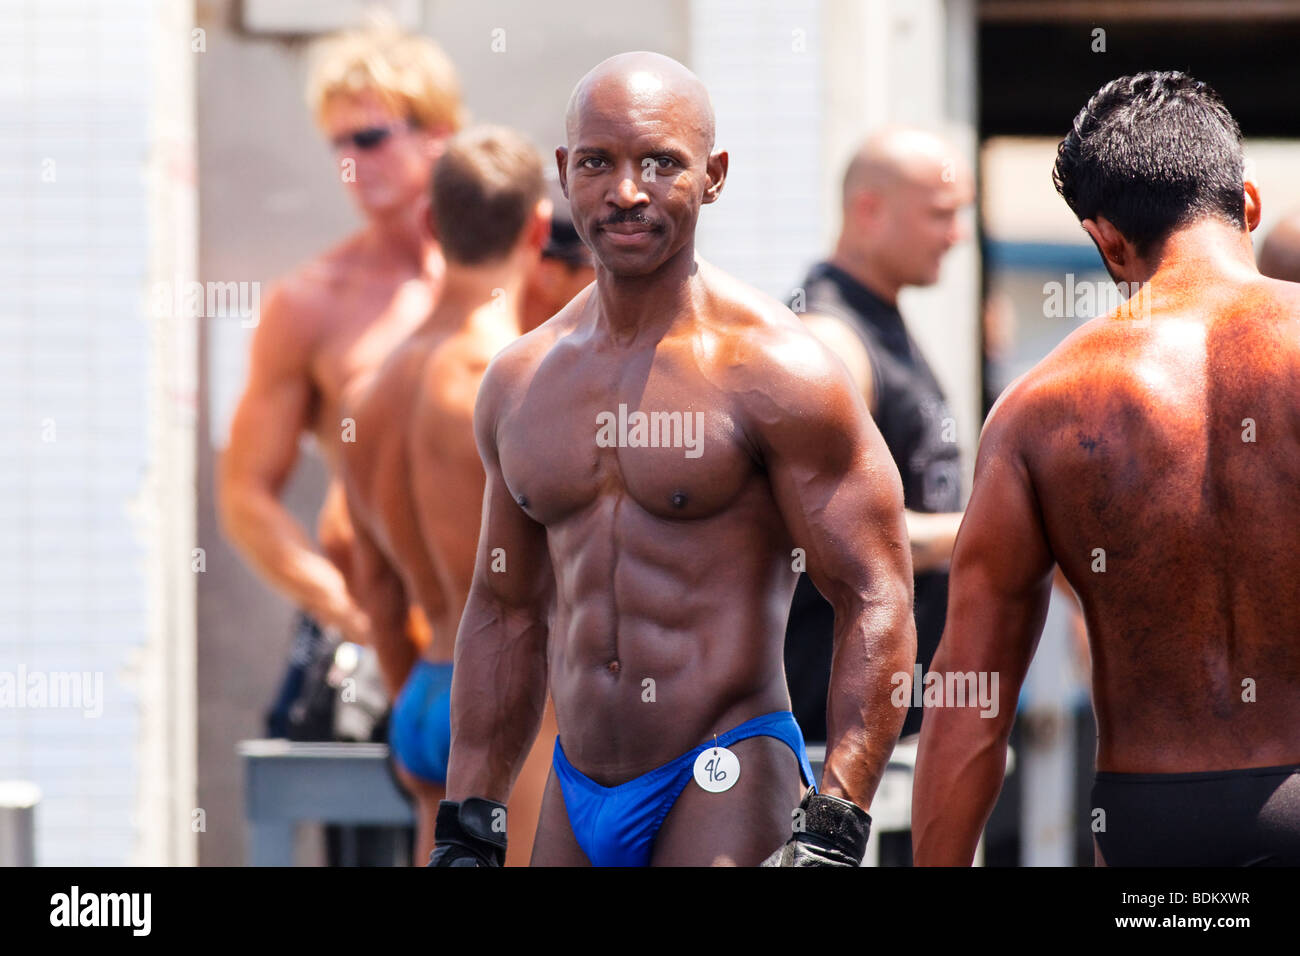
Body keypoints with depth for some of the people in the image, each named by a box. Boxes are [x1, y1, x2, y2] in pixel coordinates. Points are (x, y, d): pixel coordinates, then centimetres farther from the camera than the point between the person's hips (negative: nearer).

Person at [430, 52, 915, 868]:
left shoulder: (773, 368, -8)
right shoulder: (522, 381, 11)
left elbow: (878, 599, -10)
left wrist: (835, 829, -17)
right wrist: (467, 832, 17)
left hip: (723, 785, -6)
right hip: (577, 797, 6)